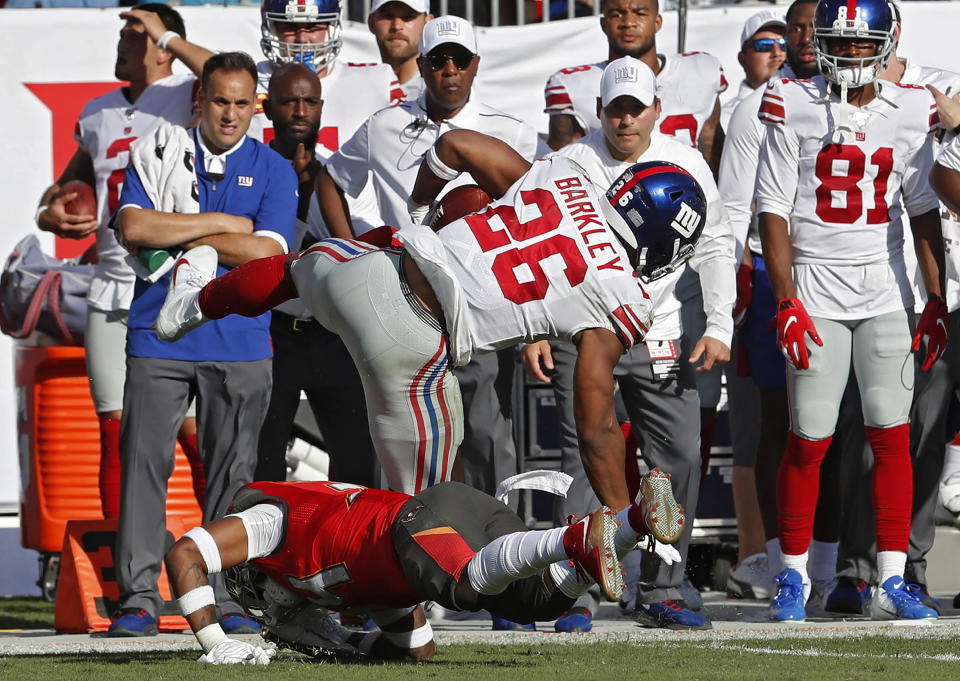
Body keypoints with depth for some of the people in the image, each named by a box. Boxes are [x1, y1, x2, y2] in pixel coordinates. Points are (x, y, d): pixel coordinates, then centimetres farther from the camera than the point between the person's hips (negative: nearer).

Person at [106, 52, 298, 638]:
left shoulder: (274, 171, 7)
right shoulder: (157, 155, 8)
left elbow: (267, 254, -7)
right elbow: (133, 228, -9)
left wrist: (178, 235, -6)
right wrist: (222, 223, -8)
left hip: (239, 342, 0)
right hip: (159, 336, 0)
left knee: (232, 473, 1)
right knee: (146, 462, -6)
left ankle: (223, 596, 6)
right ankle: (140, 596, -3)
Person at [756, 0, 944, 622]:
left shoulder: (911, 111, 5)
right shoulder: (795, 108, -4)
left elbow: (923, 211, 11)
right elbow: (773, 212, -4)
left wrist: (938, 300, 6)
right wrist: (787, 303, -11)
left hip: (886, 291, 3)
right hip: (816, 286, -3)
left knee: (892, 436, -2)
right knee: (809, 441, -3)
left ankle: (893, 581, 2)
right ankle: (793, 576, 11)